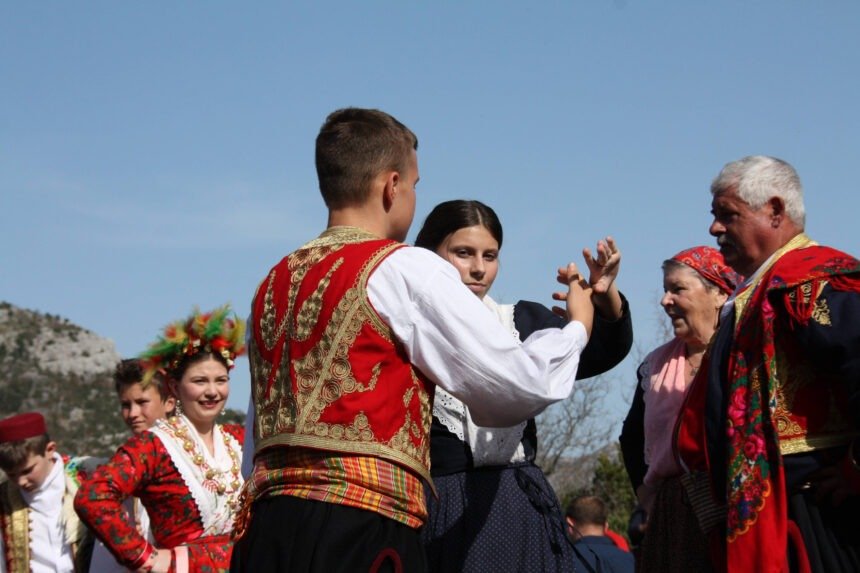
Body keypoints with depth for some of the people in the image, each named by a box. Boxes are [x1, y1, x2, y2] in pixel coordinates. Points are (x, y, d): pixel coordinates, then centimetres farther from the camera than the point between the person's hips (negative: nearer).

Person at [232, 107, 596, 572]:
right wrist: (577, 326, 16)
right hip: (361, 529, -7)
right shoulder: (407, 269, -3)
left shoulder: (274, 284, 18)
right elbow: (520, 384, -2)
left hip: (268, 519, 7)